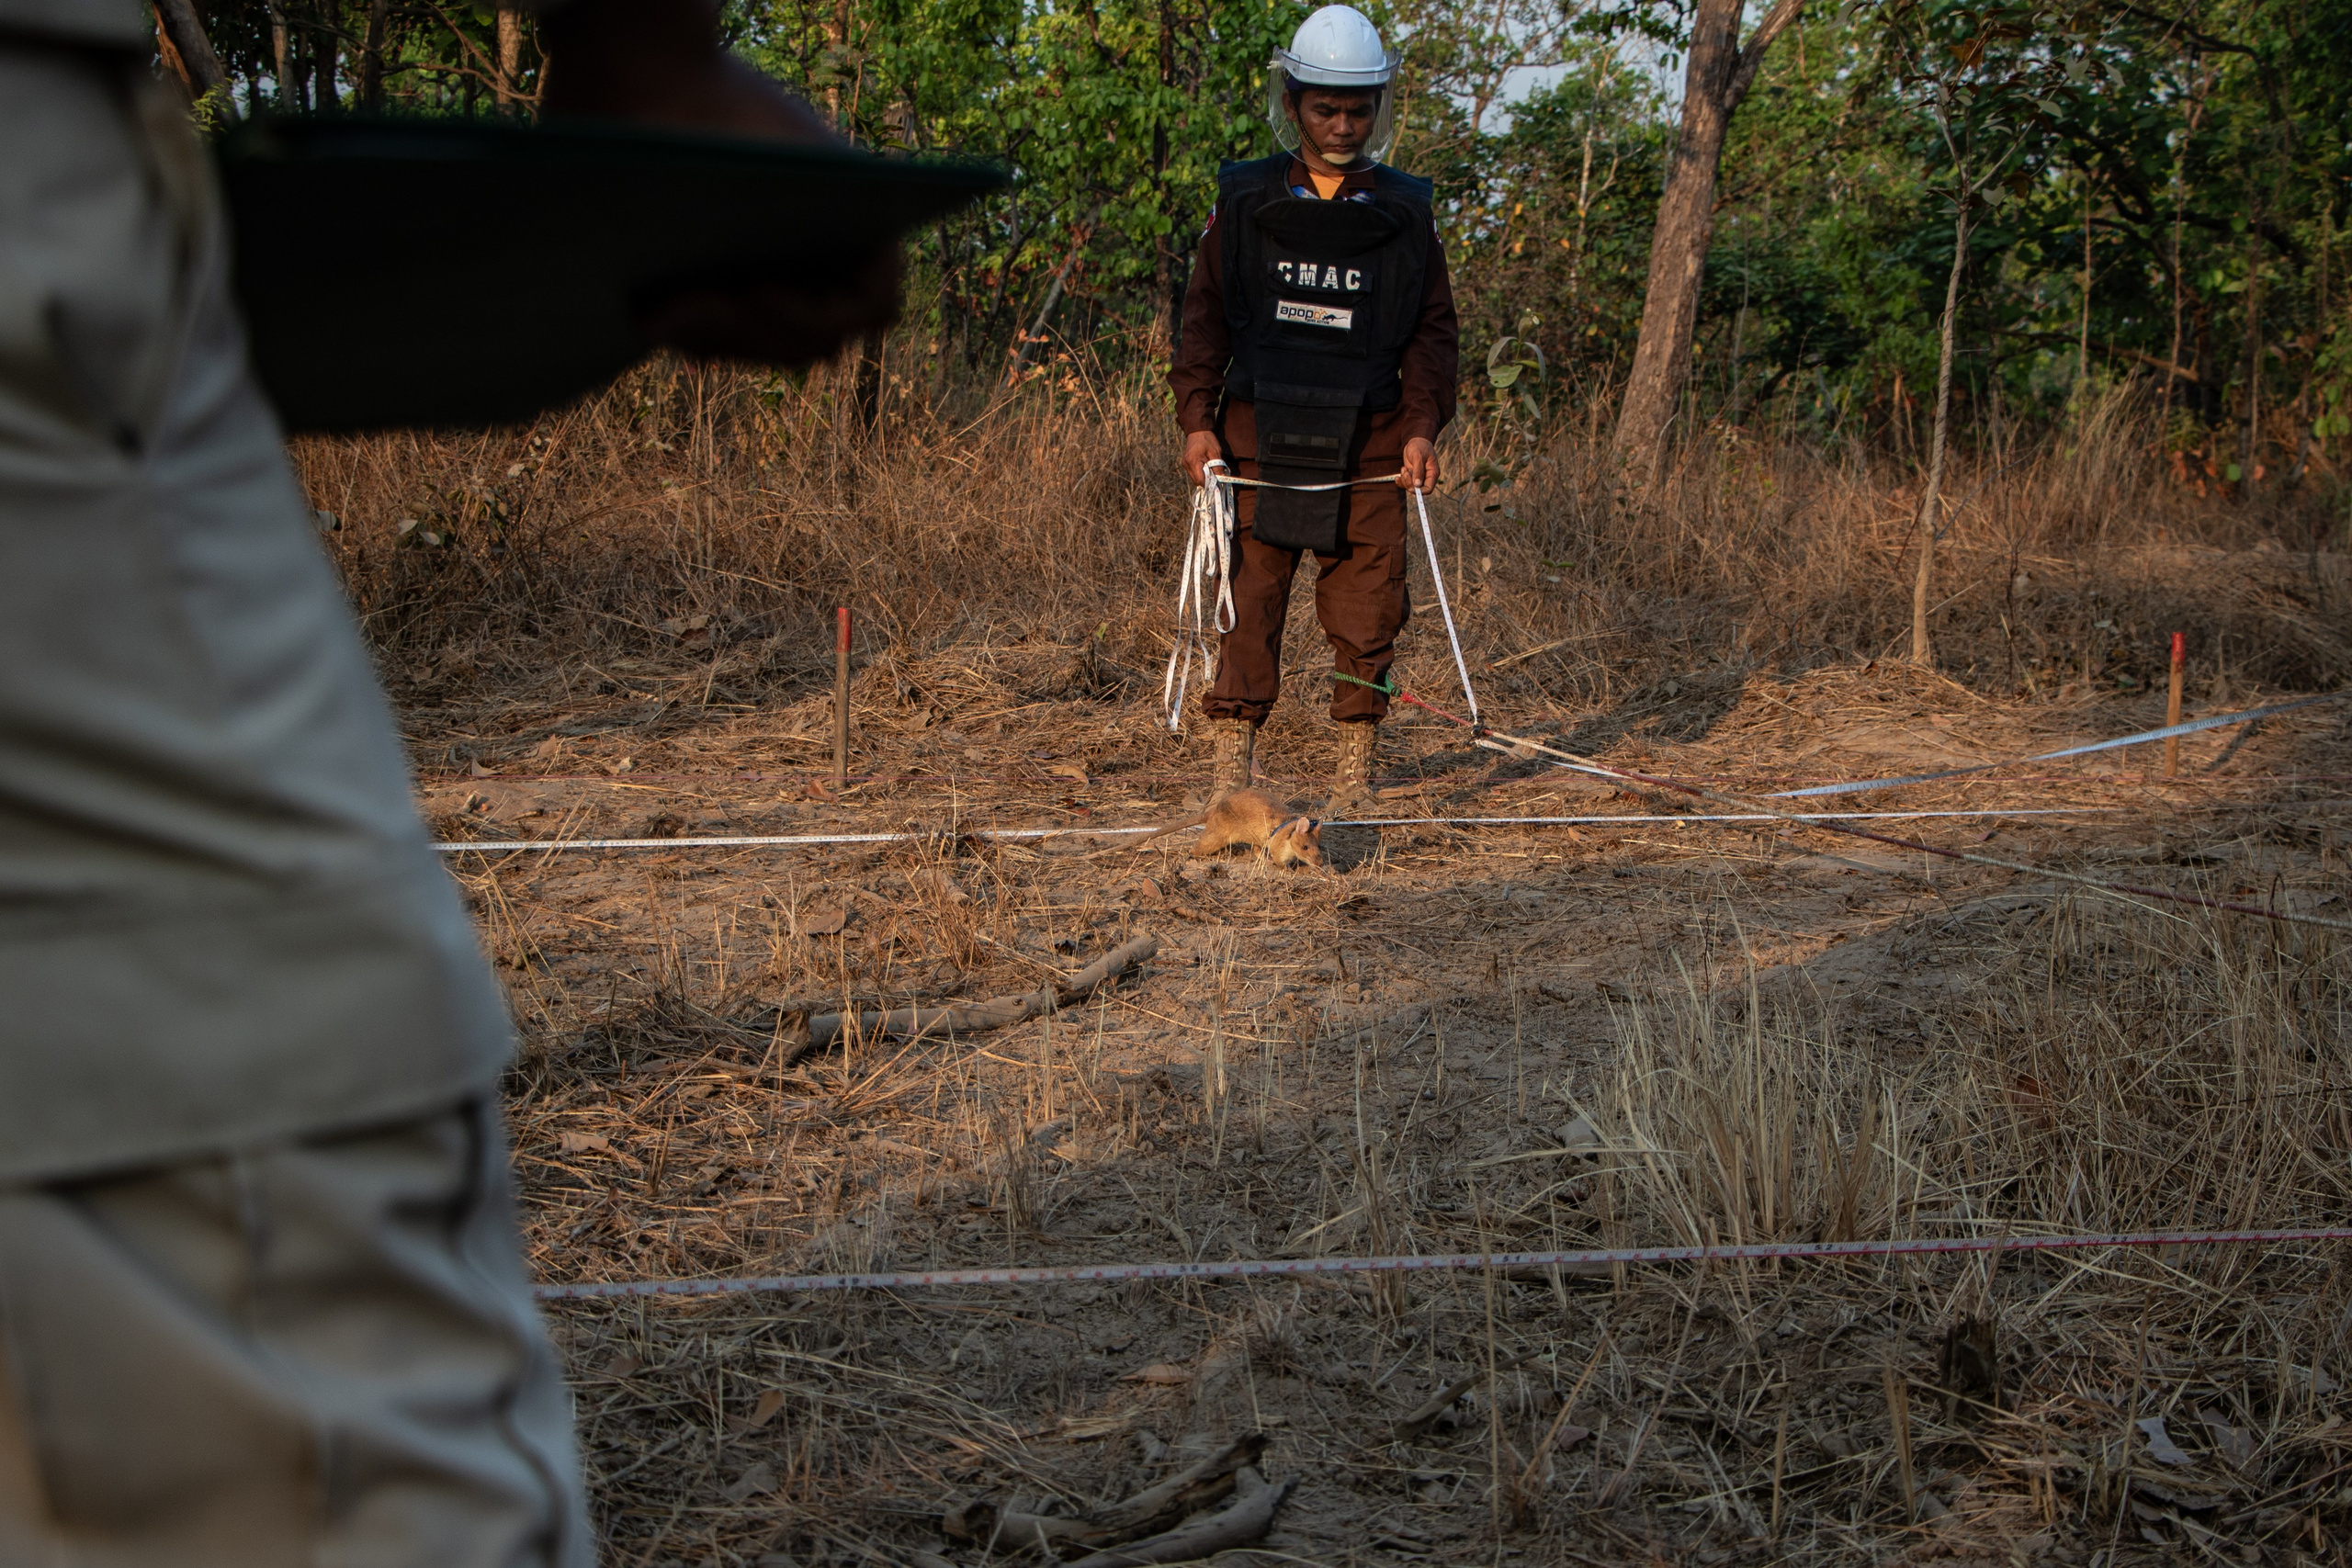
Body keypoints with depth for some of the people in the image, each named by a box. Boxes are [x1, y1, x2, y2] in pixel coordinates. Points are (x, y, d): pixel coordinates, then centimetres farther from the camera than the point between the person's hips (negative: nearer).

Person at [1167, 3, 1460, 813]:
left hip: (1367, 442, 1)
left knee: (1366, 608, 0)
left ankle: (1355, 767, 10)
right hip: (1258, 434, 0)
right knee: (1250, 600, -3)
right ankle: (1233, 758, 2)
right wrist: (1197, 418, -2)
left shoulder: (1403, 214, 9)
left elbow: (1434, 328, 10)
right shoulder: (1245, 203, 7)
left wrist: (1423, 425, -2)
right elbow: (1205, 316, 9)